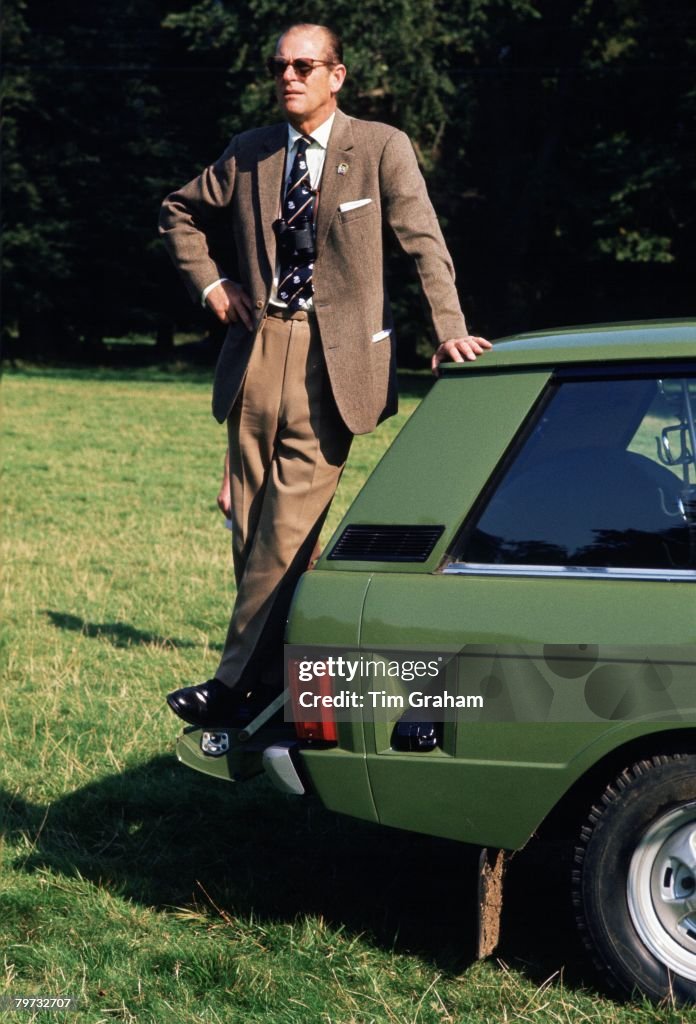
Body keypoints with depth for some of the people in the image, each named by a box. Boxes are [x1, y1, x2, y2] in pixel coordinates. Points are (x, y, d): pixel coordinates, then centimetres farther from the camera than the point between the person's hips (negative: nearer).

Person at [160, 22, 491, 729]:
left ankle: (237, 685, -6)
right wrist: (209, 283, 12)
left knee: (290, 523, -10)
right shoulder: (248, 154, 11)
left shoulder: (381, 147, 0)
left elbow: (423, 241, -5)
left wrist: (449, 327, -16)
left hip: (332, 359, -4)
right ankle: (274, 674, 17)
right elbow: (179, 213, 25)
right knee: (251, 524, 5)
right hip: (258, 352, 5)